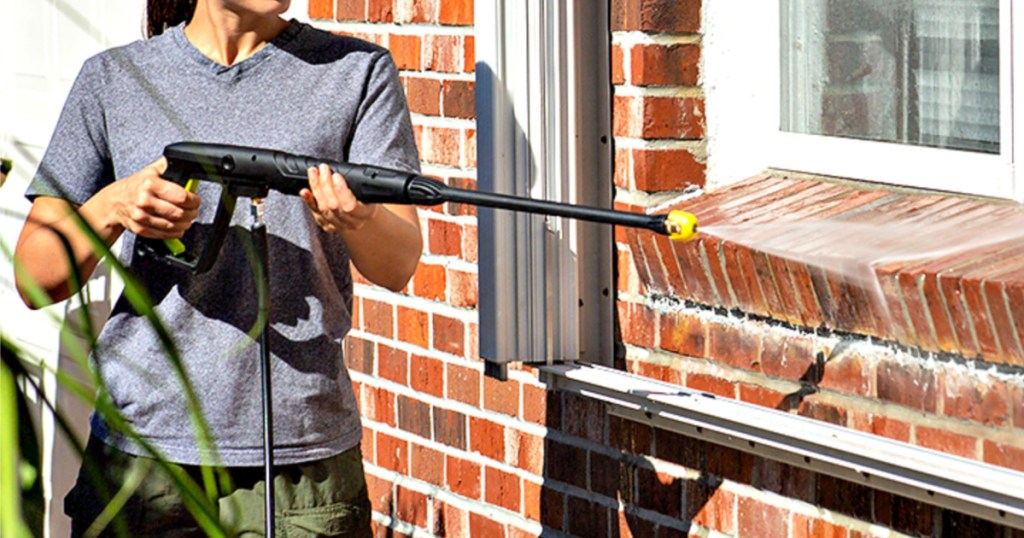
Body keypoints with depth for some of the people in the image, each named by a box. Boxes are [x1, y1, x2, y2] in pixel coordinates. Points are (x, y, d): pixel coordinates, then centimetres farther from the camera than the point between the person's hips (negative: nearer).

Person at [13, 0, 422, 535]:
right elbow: (34, 280, 6)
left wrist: (355, 219, -30)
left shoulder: (358, 71, 5)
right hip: (141, 451, 1)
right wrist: (113, 207, -14)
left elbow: (397, 268, -7)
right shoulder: (114, 79, 8)